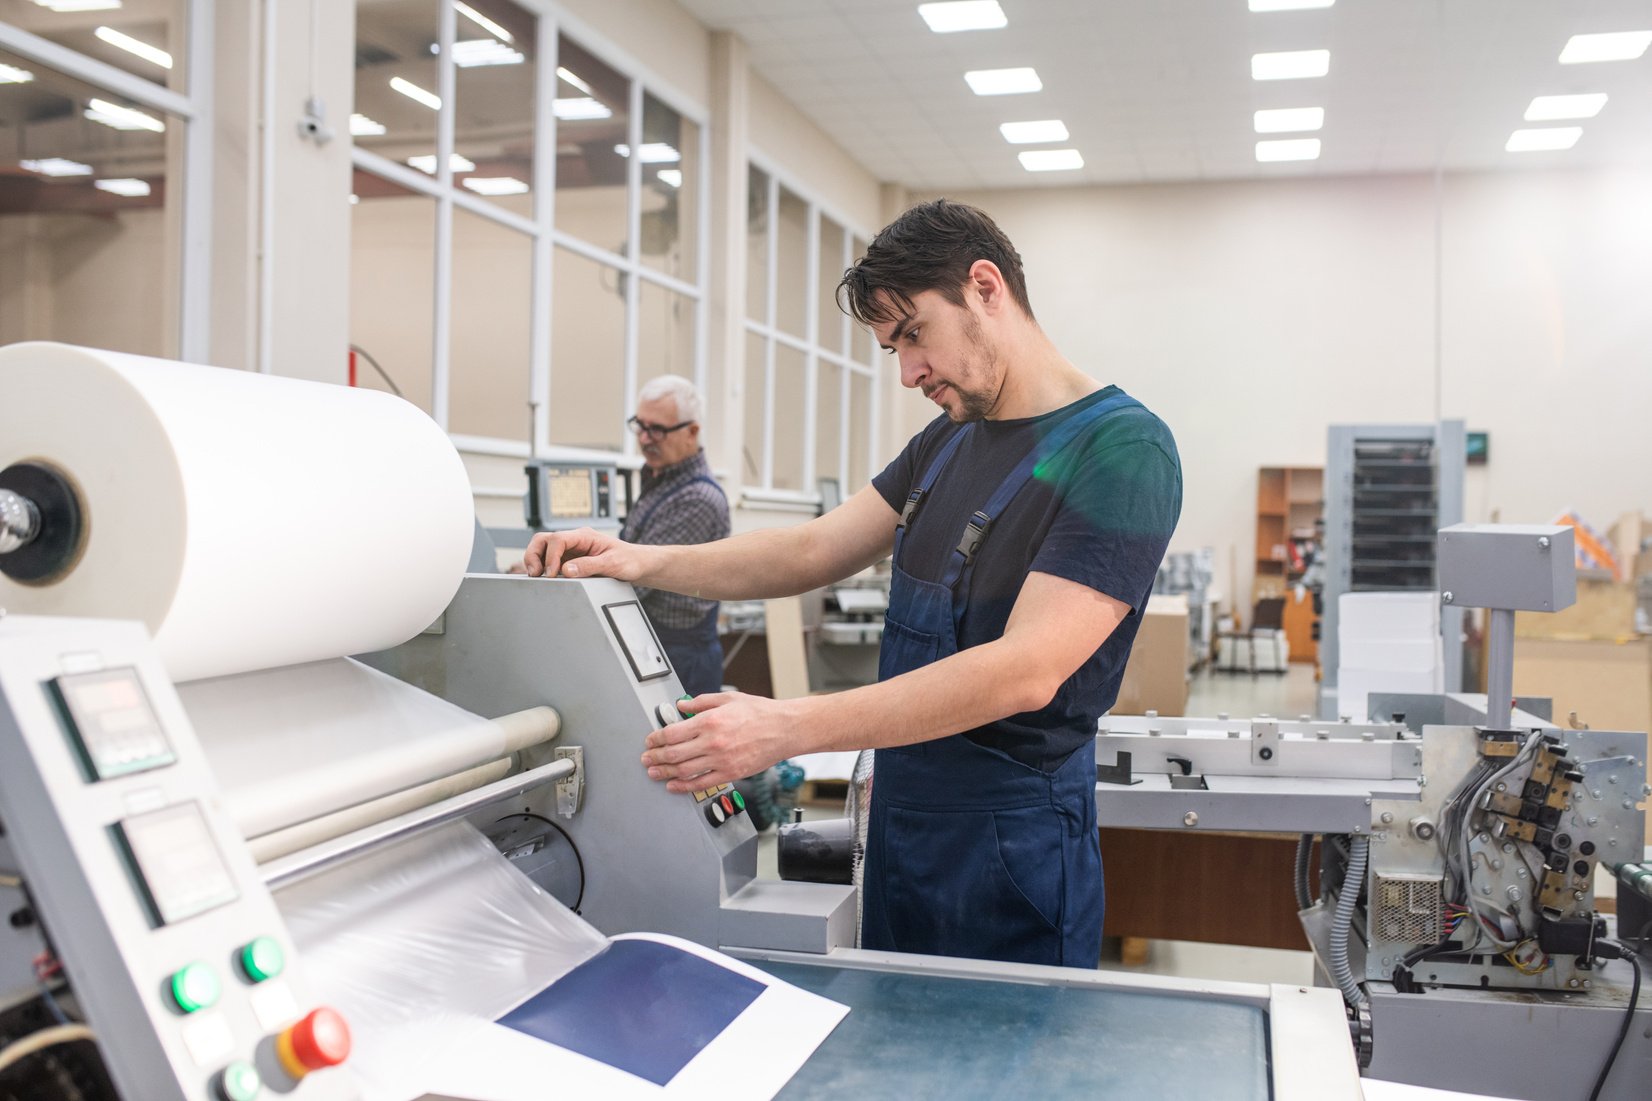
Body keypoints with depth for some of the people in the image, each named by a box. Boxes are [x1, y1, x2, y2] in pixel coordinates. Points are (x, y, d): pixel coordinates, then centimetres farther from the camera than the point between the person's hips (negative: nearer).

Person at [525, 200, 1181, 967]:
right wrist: (640, 563, -6)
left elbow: (1025, 671, -26)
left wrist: (786, 726, -31)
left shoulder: (1122, 450, -18)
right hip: (900, 818, 8)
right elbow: (816, 551, 9)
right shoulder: (950, 439, 10)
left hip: (1008, 840, -8)